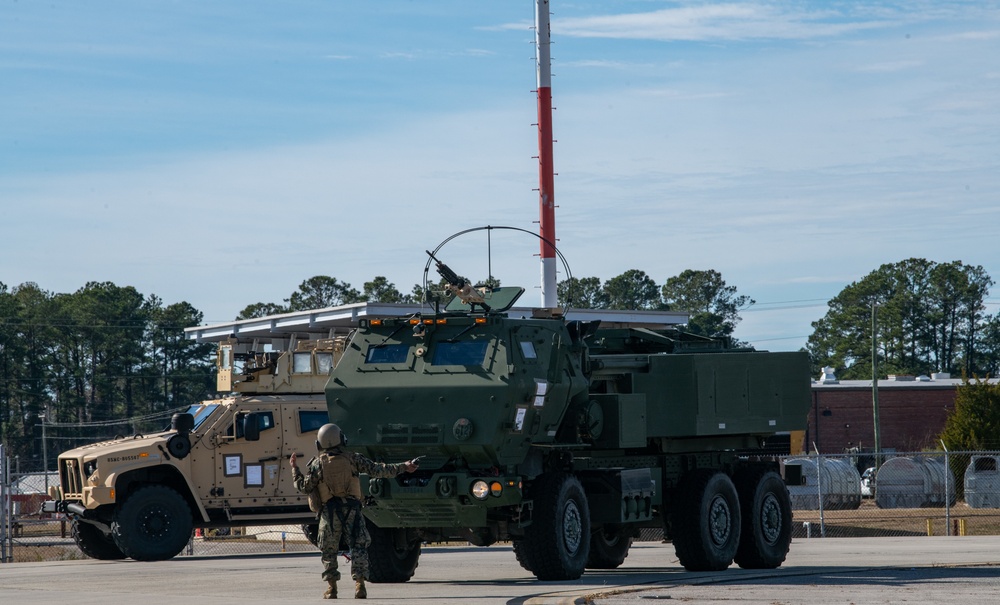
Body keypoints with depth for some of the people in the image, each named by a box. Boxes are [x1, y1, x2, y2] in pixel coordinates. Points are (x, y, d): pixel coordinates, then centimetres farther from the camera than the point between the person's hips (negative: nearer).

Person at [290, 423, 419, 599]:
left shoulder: (317, 464, 0)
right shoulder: (352, 458, 2)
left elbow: (304, 487, 1)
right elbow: (376, 470, 2)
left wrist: (294, 468, 15)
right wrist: (403, 467, 8)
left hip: (329, 512, 0)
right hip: (352, 509, 0)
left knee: (329, 551, 11)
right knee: (359, 547, 0)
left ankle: (331, 588, 8)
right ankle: (360, 584, -13)